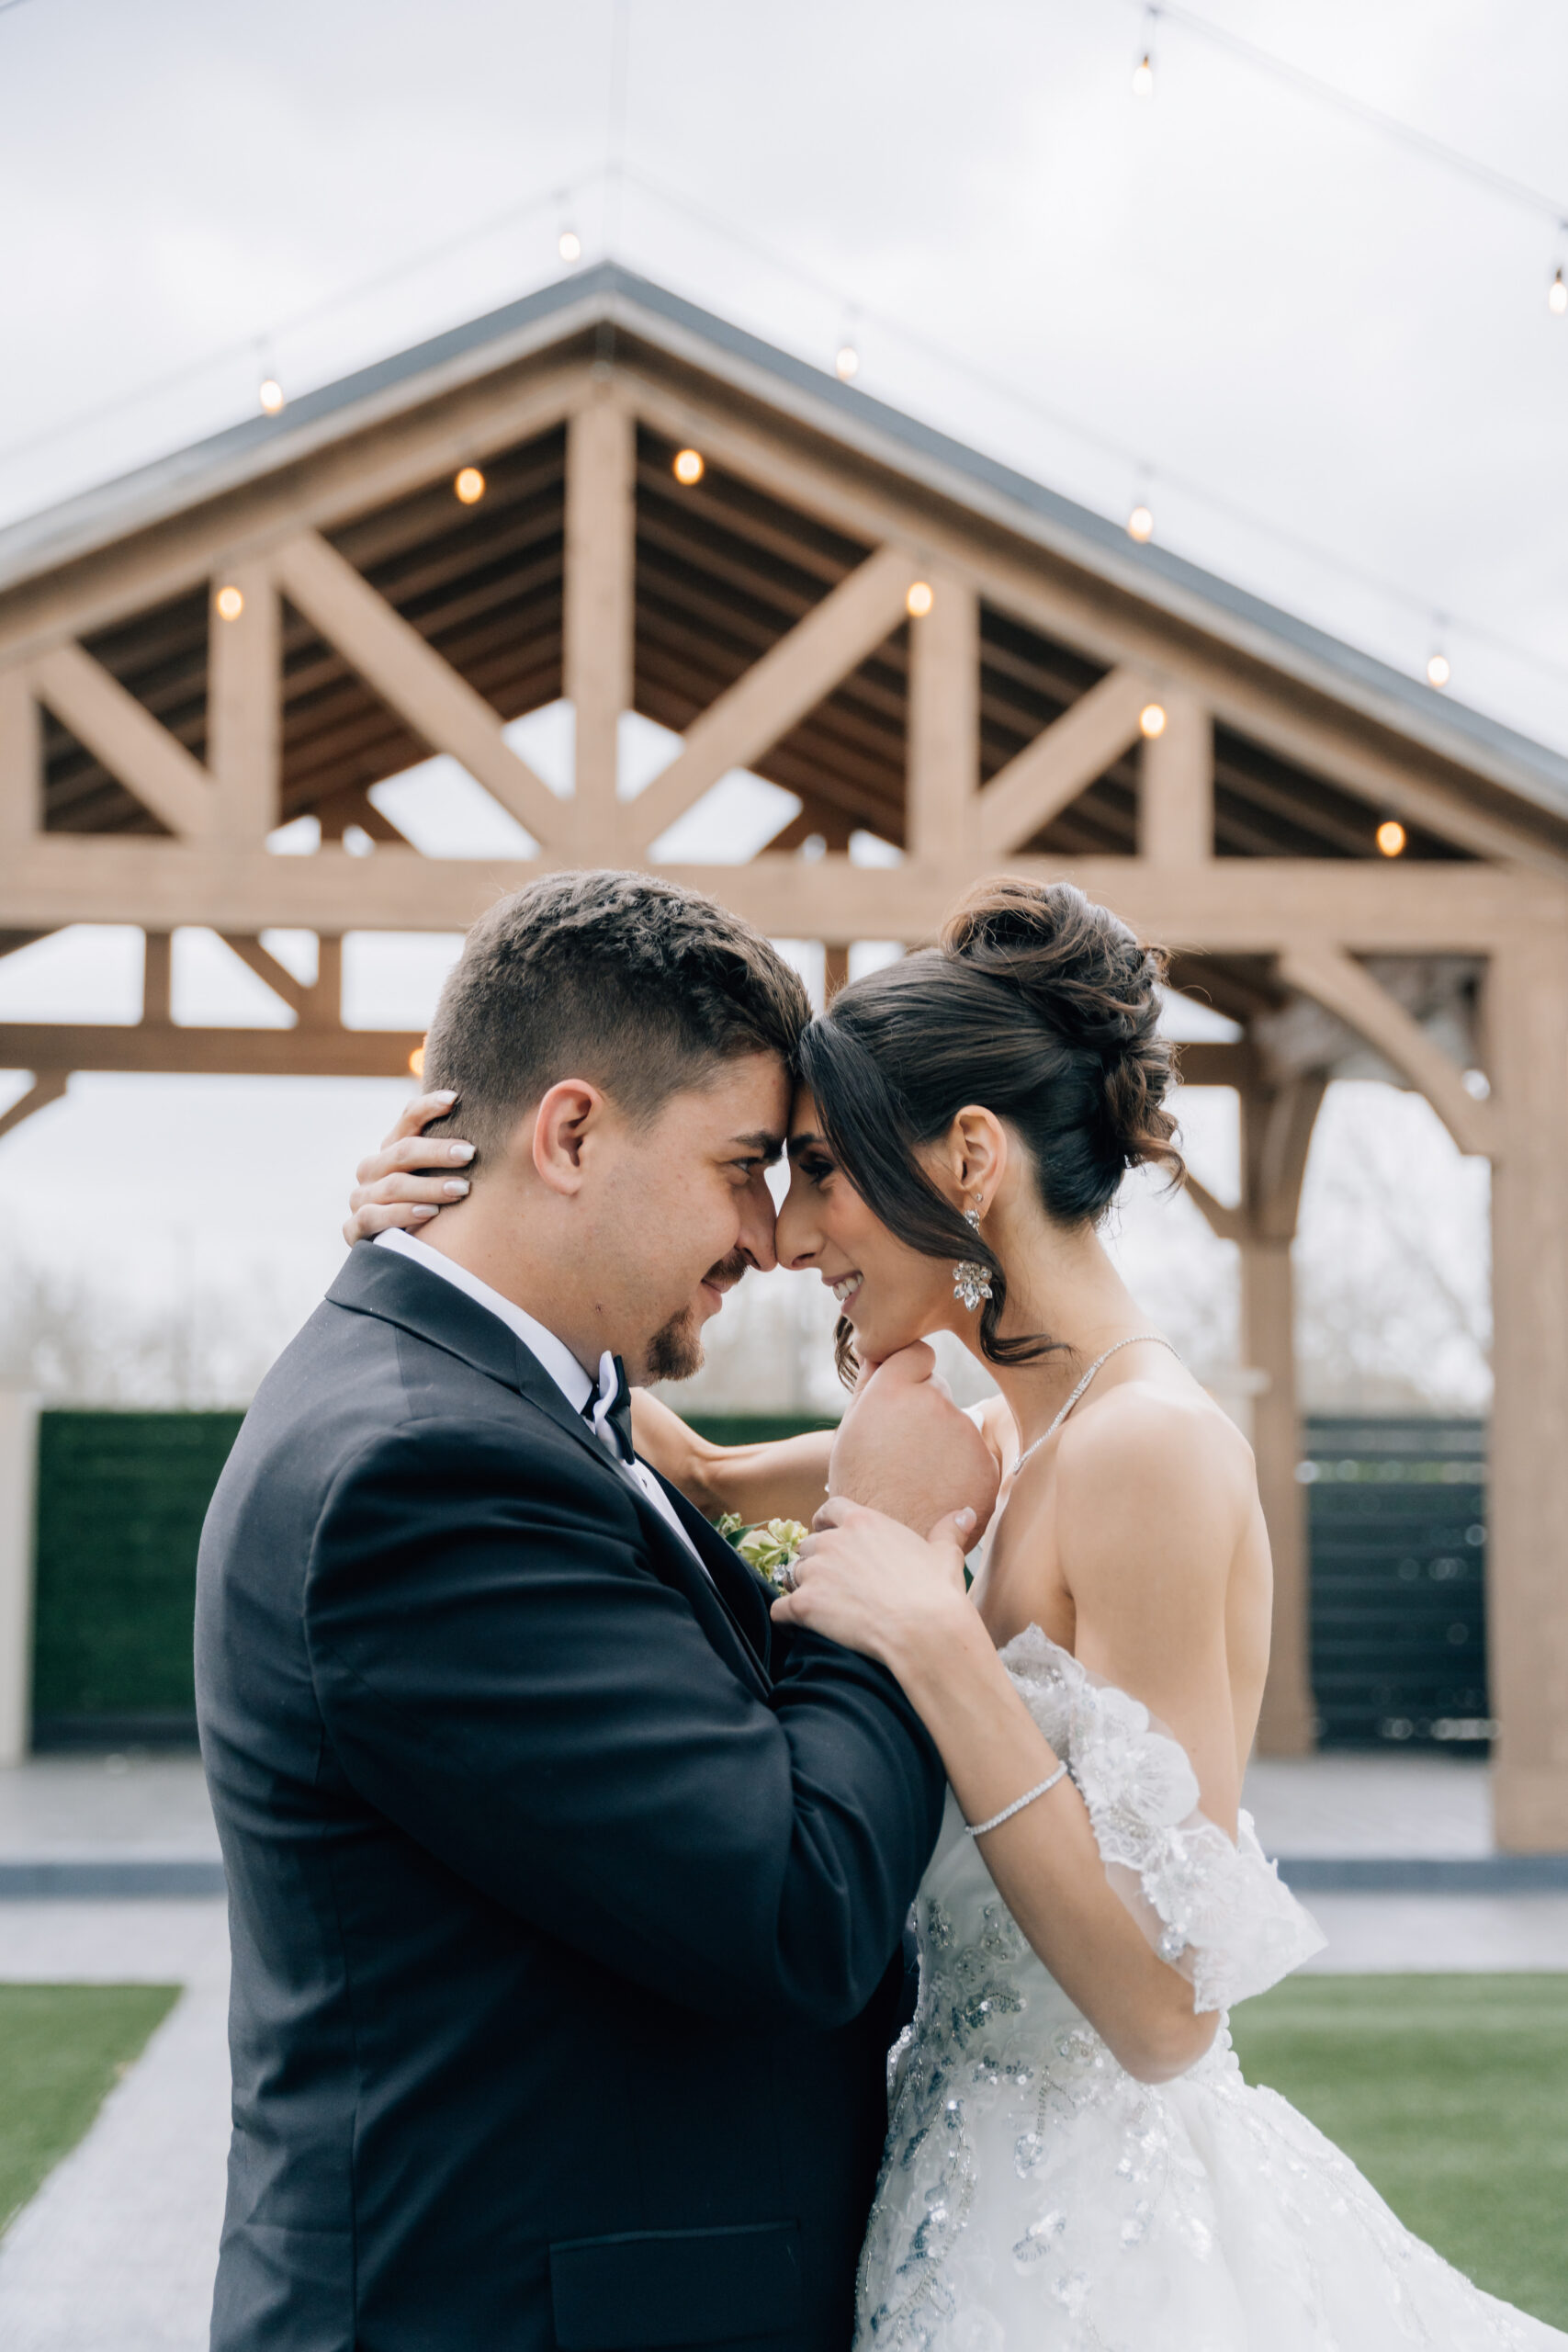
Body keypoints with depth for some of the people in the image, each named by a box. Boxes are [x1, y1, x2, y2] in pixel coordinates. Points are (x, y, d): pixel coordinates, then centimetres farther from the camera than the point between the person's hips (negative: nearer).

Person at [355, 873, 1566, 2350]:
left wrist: (934, 1644, -28)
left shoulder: (1149, 1448, -23)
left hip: (1094, 2232, -8)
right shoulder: (1016, 1423, 2)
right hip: (988, 2181, 8)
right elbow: (712, 1481, 15)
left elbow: (1167, 2008, -24)